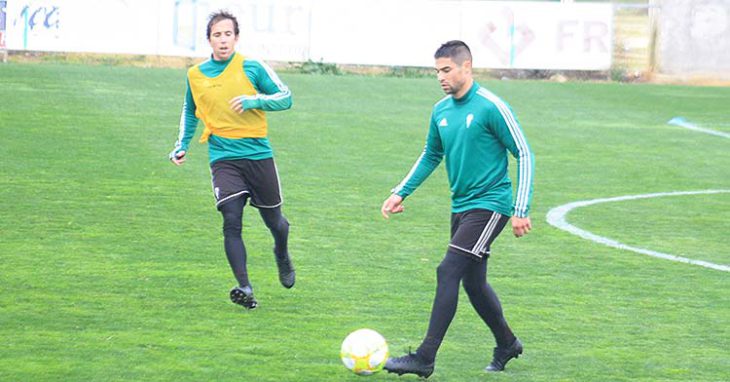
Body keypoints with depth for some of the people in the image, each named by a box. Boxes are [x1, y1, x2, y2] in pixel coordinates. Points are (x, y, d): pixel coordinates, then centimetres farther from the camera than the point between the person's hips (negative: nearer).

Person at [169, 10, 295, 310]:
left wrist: (255, 100, -15)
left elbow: (285, 98, 1)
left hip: (259, 154, -1)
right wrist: (182, 145, 14)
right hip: (223, 159, 1)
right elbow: (190, 112, 25)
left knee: (273, 220, 11)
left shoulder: (252, 68, -2)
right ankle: (245, 288, -21)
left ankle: (282, 257, 45)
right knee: (231, 221, -17)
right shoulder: (195, 75, 7)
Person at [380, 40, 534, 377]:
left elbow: (524, 155, -11)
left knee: (448, 272, -15)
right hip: (461, 207, 8)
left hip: (489, 204, -8)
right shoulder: (441, 111, 7)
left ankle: (425, 358, -15)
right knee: (473, 283, 13)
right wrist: (401, 193, 13)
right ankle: (507, 344, 34)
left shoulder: (491, 107, -14)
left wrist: (521, 210, -14)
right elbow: (431, 156, 22)